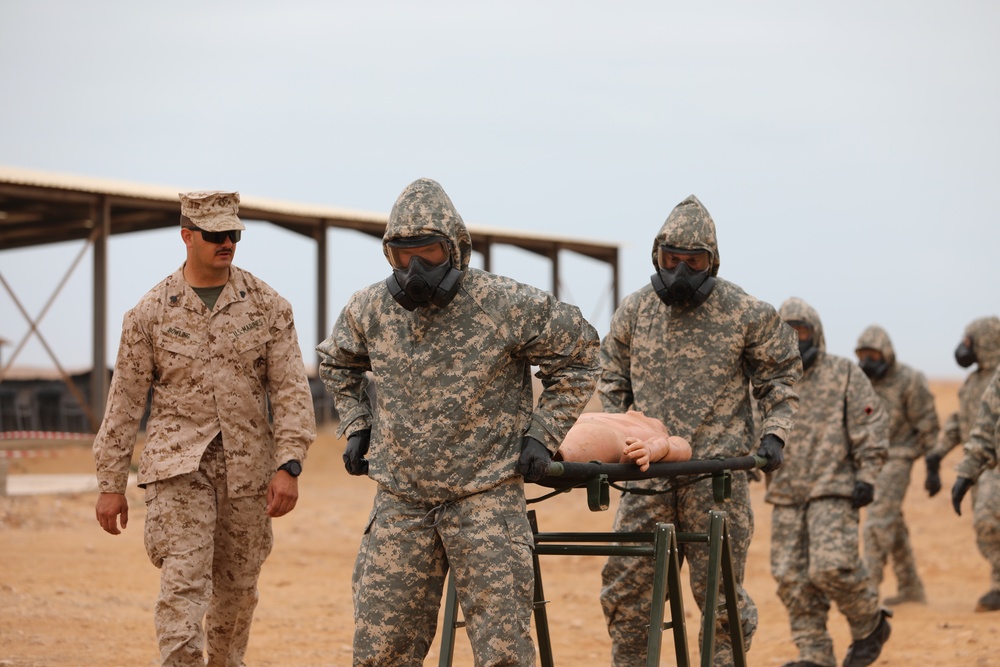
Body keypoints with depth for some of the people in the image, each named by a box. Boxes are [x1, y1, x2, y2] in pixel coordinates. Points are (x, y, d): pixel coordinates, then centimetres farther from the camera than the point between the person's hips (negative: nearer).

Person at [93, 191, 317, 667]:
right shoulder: (151, 312, 0)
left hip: (247, 467, 2)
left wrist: (288, 465, -14)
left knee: (238, 587, 11)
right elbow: (124, 402, 4)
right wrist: (110, 484, 2)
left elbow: (291, 389, -2)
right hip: (178, 465, -2)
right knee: (183, 581, -14)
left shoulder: (268, 305, 2)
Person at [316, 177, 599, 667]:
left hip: (486, 499, -4)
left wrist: (542, 436, -2)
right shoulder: (370, 309, 3)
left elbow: (578, 355, 3)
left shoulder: (508, 306, -10)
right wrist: (356, 427, 14)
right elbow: (336, 362, 26)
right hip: (399, 503, 4)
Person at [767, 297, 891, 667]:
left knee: (831, 566, -17)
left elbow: (872, 428, -1)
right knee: (791, 577, 1)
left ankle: (870, 625, 9)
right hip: (785, 496, 5)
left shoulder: (845, 374, 2)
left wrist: (867, 477, -9)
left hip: (834, 490, -5)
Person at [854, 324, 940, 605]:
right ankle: (911, 588, 21)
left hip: (896, 459, -7)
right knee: (893, 525, 12)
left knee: (878, 521, -15)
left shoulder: (909, 380, -12)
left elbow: (928, 425, -8)